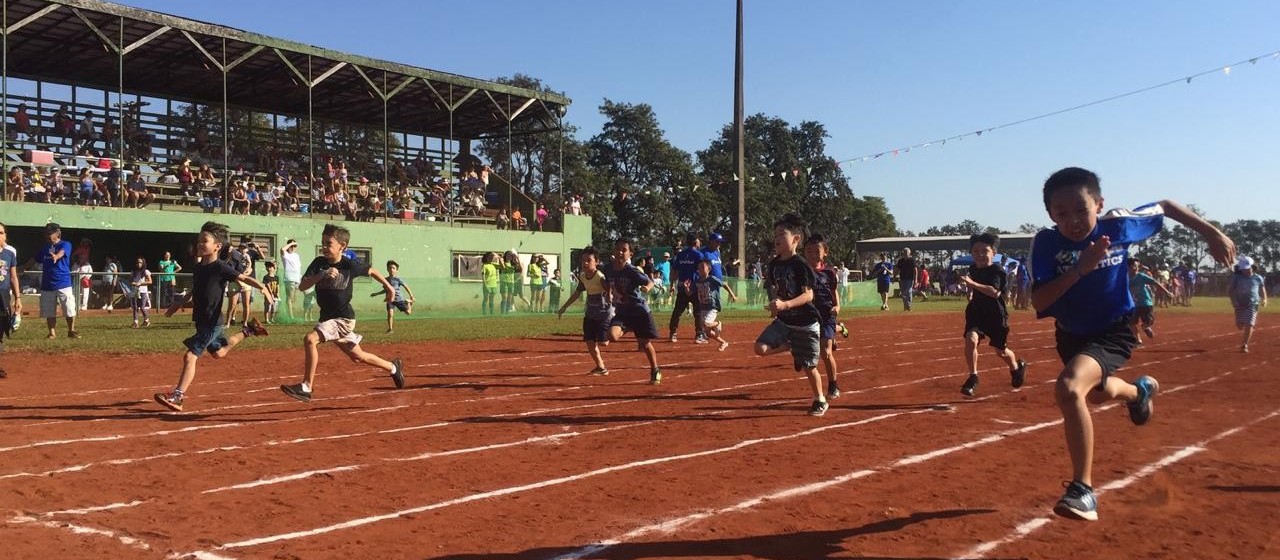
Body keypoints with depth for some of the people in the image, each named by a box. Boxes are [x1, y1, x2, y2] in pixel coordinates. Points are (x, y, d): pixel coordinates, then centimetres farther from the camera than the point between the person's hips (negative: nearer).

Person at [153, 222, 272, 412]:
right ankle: (247, 331, 45)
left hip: (212, 322, -9)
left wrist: (262, 287, -33)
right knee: (218, 352, 29)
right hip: (201, 320, 9)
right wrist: (179, 304, 16)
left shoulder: (221, 268, -17)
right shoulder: (198, 267, 6)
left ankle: (177, 396, -14)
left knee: (190, 356, -14)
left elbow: (245, 278, -19)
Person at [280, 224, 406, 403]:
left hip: (344, 318, -6)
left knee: (310, 339, -23)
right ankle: (393, 368, 38)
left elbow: (371, 271, 7)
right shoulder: (319, 263, -3)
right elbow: (302, 286, -12)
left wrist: (388, 287, 15)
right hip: (328, 317, 6)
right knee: (357, 356, 17)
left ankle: (306, 387, -16)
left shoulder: (350, 265, -12)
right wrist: (322, 275, -27)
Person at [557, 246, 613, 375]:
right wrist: (563, 308, 19)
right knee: (589, 342, 4)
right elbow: (577, 293, 14)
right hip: (590, 313, 7)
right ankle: (601, 367, 21)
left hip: (605, 312, -7)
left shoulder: (601, 277, -23)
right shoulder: (582, 276, 0)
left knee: (603, 342, -14)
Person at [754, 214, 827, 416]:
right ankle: (790, 346, 14)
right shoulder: (773, 265, 3)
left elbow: (808, 295, -23)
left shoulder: (800, 265, -17)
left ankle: (820, 401, 27)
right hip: (783, 321, 6)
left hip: (805, 323, -6)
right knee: (761, 348, -15)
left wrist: (785, 305, -35)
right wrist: (774, 304, 0)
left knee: (808, 366, 3)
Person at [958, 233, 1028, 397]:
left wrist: (972, 284, -42)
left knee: (1000, 350, 12)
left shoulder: (998, 271, -18)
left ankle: (1017, 367, 45)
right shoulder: (973, 269, 1)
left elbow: (995, 292, -35)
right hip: (976, 312, 4)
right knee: (970, 339, -22)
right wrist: (971, 293, 6)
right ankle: (973, 377, -8)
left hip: (996, 315, -4)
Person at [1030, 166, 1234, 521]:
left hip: (1113, 332, -4)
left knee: (1069, 389, -31)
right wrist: (1080, 269, -39)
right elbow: (1038, 301, -28)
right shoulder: (1046, 243, -21)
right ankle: (1138, 391, 69)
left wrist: (1212, 233, -2)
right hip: (1070, 334, 4)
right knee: (1098, 392, 31)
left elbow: (1165, 207, -1)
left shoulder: (1118, 225, -20)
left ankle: (1082, 489, -21)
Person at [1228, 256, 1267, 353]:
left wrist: (1264, 300, -6)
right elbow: (1229, 289, 1)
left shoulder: (1258, 278, 4)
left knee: (1249, 325, -9)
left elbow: (1262, 290, 12)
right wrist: (1233, 300, -13)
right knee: (1240, 325, 1)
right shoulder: (1236, 277, 2)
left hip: (1253, 305, -1)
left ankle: (1244, 345, 1)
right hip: (1240, 305, 1)